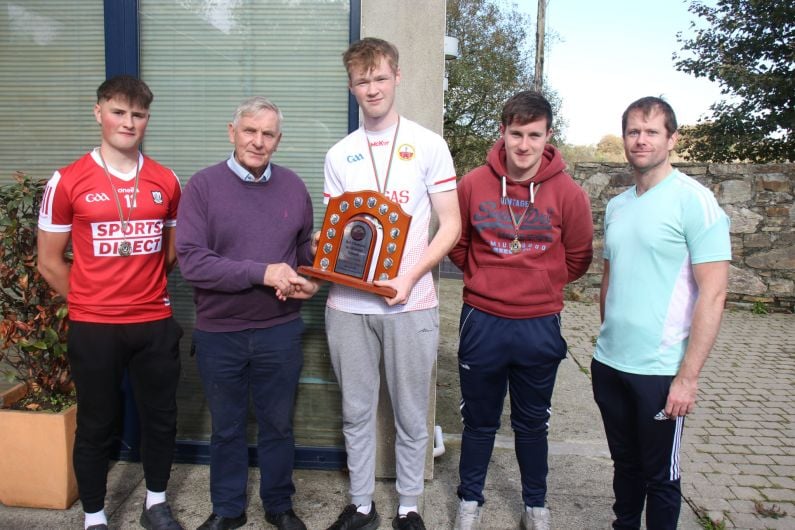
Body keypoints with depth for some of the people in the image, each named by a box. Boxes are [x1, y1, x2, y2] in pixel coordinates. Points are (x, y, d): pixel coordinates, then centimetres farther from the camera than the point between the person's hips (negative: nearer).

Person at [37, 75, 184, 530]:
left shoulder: (166, 181, 3)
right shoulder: (67, 182, -5)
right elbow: (50, 263, 0)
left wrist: (144, 289, 9)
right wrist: (91, 303, 3)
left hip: (156, 323, 3)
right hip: (94, 328, -2)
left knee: (161, 418, 13)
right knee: (97, 426, 10)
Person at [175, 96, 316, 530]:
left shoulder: (293, 186, 2)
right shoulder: (203, 185, -9)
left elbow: (307, 248, 13)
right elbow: (190, 260, -17)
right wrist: (261, 272, -23)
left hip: (280, 331, 2)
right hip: (219, 334, -1)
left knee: (278, 424, 16)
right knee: (227, 428, 17)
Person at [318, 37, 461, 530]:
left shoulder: (429, 145, 1)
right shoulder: (340, 155, 10)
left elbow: (451, 225, -2)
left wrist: (411, 275, -15)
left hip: (410, 303, -2)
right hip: (348, 303, 3)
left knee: (411, 415, 9)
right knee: (357, 412, 13)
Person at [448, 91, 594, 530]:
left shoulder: (568, 193, -8)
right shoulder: (473, 184, -7)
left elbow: (578, 257, 6)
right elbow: (457, 245, 9)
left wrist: (541, 284, 6)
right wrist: (485, 278, 6)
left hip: (539, 326, 0)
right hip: (482, 322, 0)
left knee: (532, 423, 17)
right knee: (479, 421, 15)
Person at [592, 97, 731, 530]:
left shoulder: (694, 201, -11)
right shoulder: (616, 206, 9)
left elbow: (713, 294, -14)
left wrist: (688, 377, -16)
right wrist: (607, 337, 15)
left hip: (659, 370, -5)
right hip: (608, 363, 6)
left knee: (660, 475, 11)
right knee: (624, 462, 21)